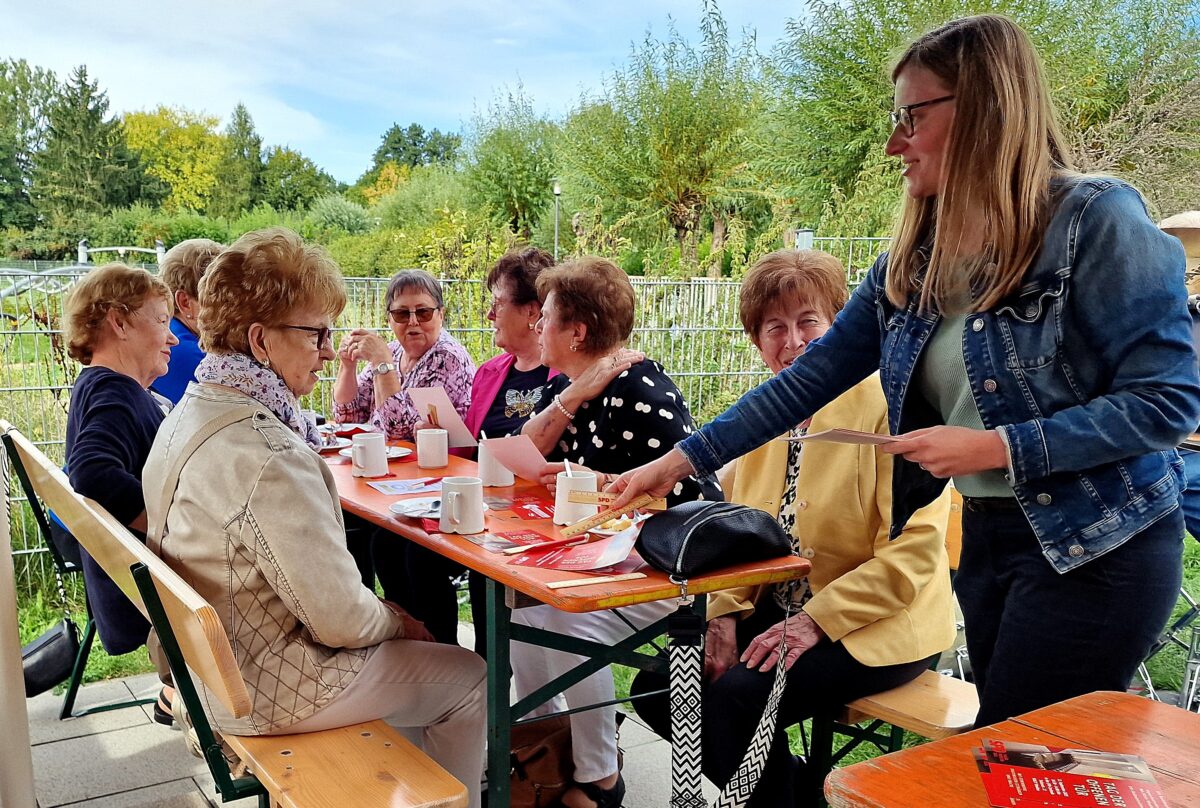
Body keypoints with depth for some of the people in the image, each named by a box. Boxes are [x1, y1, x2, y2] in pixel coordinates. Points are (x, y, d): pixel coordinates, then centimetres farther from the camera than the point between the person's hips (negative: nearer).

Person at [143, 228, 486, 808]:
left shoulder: (193, 411, 1)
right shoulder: (268, 455, -32)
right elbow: (342, 618, -28)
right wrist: (394, 621, -6)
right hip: (266, 692, -9)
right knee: (468, 678, 7)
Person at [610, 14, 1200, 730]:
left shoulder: (1096, 220, -13)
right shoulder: (916, 259, 6)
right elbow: (811, 375, 6)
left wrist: (996, 448, -20)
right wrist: (682, 461, 3)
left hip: (1095, 546, -6)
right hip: (987, 539, 6)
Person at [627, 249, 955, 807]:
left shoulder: (885, 402, -16)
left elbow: (916, 546, -19)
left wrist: (817, 620, -22)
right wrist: (724, 614, -5)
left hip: (875, 627, -7)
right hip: (775, 610, 7)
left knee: (737, 697, -27)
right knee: (655, 688, -5)